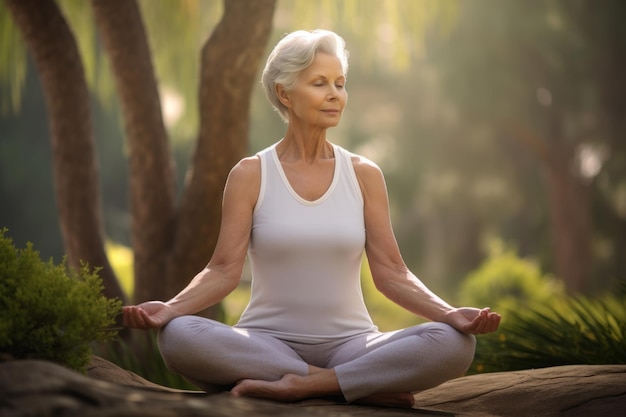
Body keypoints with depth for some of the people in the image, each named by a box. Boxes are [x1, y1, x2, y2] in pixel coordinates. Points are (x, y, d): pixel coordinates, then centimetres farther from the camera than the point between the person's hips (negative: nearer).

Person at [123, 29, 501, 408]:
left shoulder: (364, 174, 5)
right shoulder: (250, 175, 1)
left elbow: (391, 274, 0)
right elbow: (224, 270, -6)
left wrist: (452, 315, -17)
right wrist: (169, 308, -25)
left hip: (349, 345, 1)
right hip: (267, 344, 0)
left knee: (455, 343, -26)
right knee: (178, 335, -34)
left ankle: (303, 386, -24)